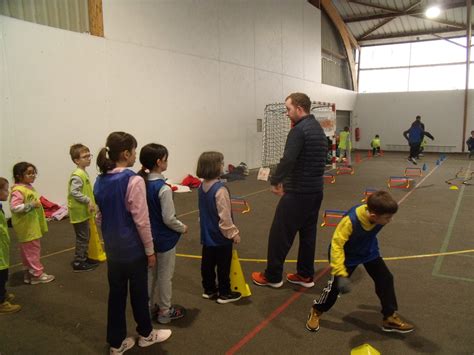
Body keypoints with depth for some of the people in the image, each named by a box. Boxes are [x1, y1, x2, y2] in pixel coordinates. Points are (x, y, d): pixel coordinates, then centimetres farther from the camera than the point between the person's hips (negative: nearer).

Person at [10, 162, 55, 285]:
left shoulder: (28, 187, 10)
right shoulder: (18, 190, -21)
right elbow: (14, 207, -30)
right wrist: (32, 205, -31)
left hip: (32, 226, 10)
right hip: (27, 228, -10)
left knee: (27, 251, 18)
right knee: (32, 250, 0)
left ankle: (29, 273, 28)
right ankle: (37, 274, 10)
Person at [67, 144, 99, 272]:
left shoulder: (83, 173, 10)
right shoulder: (77, 175, -21)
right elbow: (74, 192, -29)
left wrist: (90, 202, 14)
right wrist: (88, 201, -24)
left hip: (83, 211, 10)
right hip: (79, 212, -10)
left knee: (86, 236, 19)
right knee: (82, 237, -1)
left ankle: (84, 258, 31)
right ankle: (78, 263, 9)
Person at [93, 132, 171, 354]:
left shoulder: (100, 181, 2)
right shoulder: (133, 181, -21)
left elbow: (100, 216, 10)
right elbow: (141, 220, -19)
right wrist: (150, 250, -9)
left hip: (112, 248, 6)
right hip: (133, 248, -6)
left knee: (116, 293, 16)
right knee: (139, 292, 13)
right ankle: (145, 334, 34)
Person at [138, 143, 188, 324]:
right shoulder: (163, 188, -24)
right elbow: (169, 219, -21)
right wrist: (183, 228, -4)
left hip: (148, 237, 7)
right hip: (164, 239, -7)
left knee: (150, 273, 20)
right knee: (164, 276, 10)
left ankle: (150, 306, 35)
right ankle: (165, 311, 25)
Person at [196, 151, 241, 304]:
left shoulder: (202, 186, 1)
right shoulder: (220, 189, -25)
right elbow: (224, 216, -23)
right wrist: (233, 233, -13)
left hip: (207, 235, 8)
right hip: (221, 237, -8)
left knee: (207, 263, 17)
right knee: (223, 266, 7)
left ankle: (209, 289, 31)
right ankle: (224, 293, 19)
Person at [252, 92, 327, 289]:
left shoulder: (298, 130, -17)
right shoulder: (319, 129, 13)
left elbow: (287, 160, -27)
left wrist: (275, 181, -11)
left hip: (298, 192, -9)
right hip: (316, 190, 9)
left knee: (280, 234, 2)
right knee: (308, 233, 15)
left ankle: (272, 276, 13)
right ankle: (305, 275, 24)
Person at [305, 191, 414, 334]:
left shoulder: (380, 216, -23)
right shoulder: (351, 220, -41)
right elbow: (336, 245, -39)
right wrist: (341, 274, -43)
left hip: (369, 252, 5)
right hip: (348, 255, -5)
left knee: (386, 279, -1)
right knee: (336, 285, -4)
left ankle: (390, 317, 16)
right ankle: (316, 312, 20)